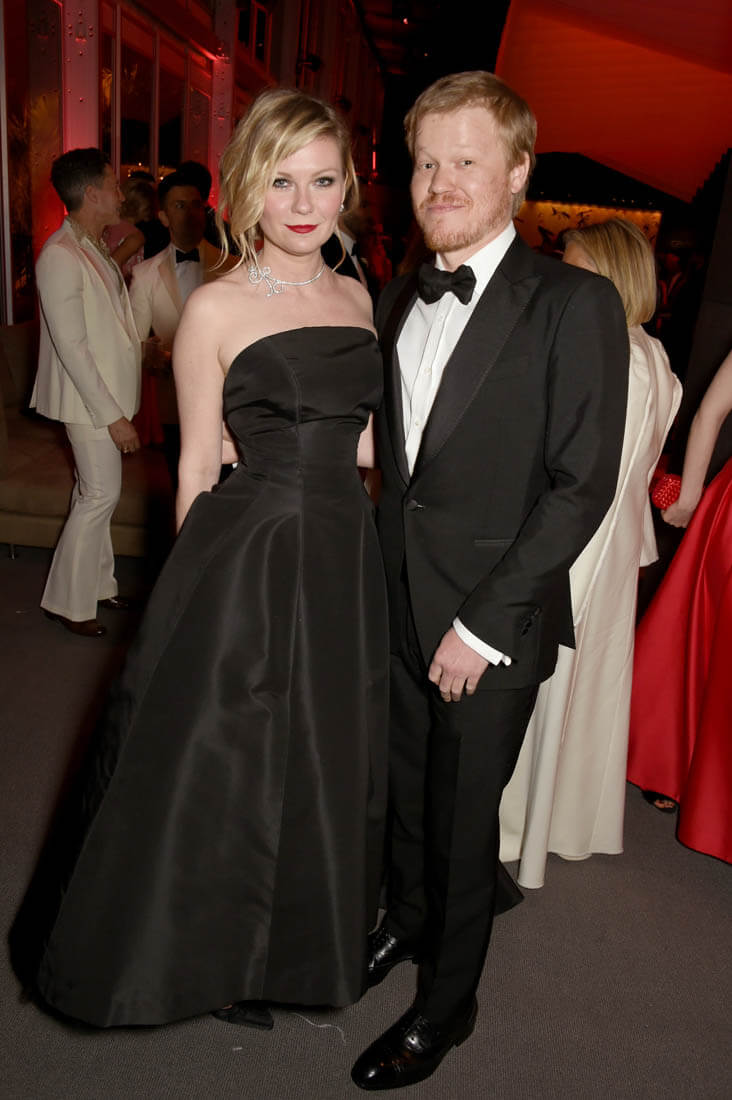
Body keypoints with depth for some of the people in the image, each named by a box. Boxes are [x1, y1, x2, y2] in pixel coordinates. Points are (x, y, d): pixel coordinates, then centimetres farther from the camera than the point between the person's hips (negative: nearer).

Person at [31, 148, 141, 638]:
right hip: (91, 400, -9)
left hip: (110, 394, 9)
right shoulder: (60, 256, -19)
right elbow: (71, 347, -22)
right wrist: (113, 415, -22)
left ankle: (98, 583, 30)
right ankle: (69, 602, 11)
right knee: (100, 495, -3)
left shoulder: (97, 248, 10)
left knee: (97, 492, 16)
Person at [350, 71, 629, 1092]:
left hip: (491, 622, -5)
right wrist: (376, 576, 3)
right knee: (406, 788, 20)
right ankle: (406, 921, 49)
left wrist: (486, 624, -16)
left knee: (463, 814, 11)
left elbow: (583, 484, -15)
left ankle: (445, 1004, 35)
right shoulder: (397, 299, 9)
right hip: (395, 604, 5)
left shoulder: (576, 303, -10)